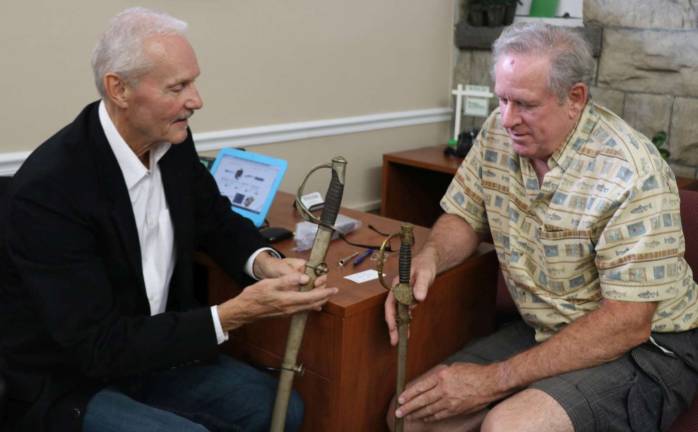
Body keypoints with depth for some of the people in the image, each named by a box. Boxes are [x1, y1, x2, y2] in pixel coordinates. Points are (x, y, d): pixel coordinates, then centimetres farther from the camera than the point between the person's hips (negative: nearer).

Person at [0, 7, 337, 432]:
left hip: (154, 350, 7)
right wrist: (235, 314, -30)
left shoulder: (172, 142, -8)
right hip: (72, 385, -6)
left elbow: (216, 221, 9)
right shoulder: (50, 189, -27)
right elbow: (101, 347, -26)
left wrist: (263, 261, -12)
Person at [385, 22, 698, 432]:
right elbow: (465, 219, 6)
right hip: (546, 332, 6)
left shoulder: (632, 173, -24)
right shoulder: (499, 133, -5)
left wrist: (497, 379, -25)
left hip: (644, 346, -5)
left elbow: (628, 323, -24)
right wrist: (429, 257, -18)